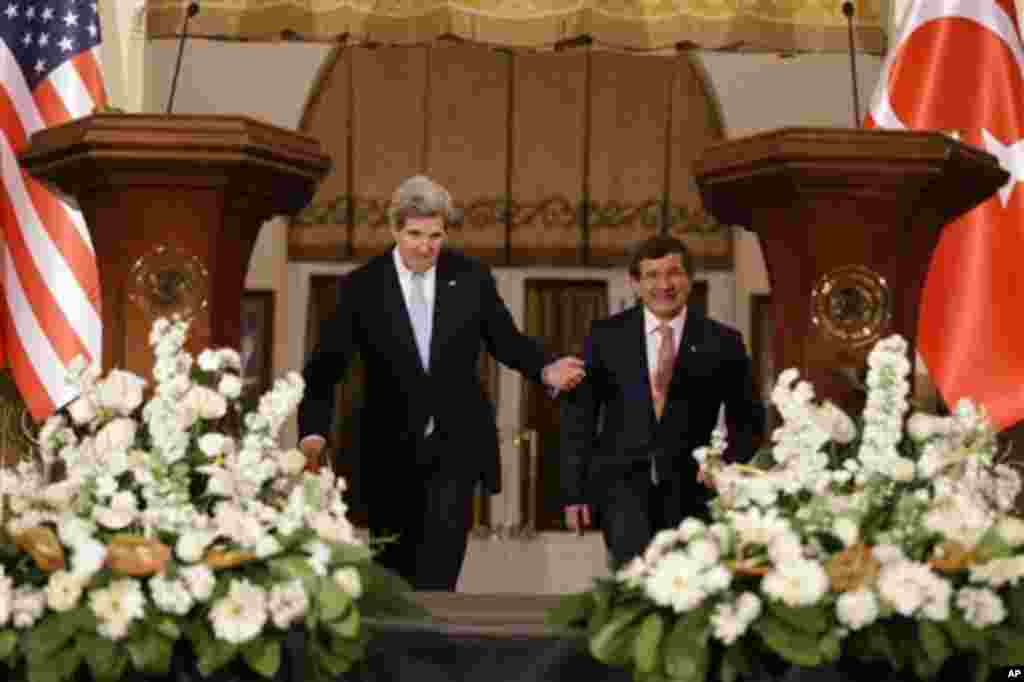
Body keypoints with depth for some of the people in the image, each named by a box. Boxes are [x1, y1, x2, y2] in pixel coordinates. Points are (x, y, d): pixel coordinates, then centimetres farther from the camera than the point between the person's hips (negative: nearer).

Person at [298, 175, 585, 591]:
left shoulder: (471, 278, 0)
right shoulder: (361, 287, -4)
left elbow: (505, 340, 10)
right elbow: (325, 367, -7)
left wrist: (545, 370, -11)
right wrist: (314, 433, -22)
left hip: (457, 443, 0)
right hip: (391, 448, 1)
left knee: (437, 572, -16)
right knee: (393, 576, 10)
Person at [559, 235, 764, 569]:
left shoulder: (721, 341, 3)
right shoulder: (606, 336, 4)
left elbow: (747, 417, 13)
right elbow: (578, 416, 6)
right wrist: (574, 492, 2)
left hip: (688, 486, 1)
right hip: (621, 478, -1)